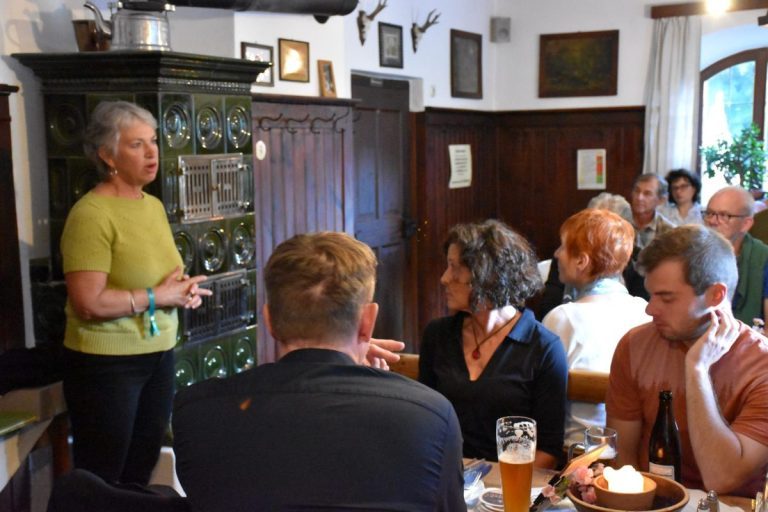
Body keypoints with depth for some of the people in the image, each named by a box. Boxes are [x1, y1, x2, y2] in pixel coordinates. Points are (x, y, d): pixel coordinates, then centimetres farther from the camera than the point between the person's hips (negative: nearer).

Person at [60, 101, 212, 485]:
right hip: (106, 363, -8)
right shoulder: (91, 215, -18)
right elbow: (88, 303, -25)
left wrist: (184, 289, 0)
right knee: (100, 480, 7)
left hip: (159, 354, 8)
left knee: (143, 466, 20)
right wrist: (157, 297, -18)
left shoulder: (154, 205, 8)